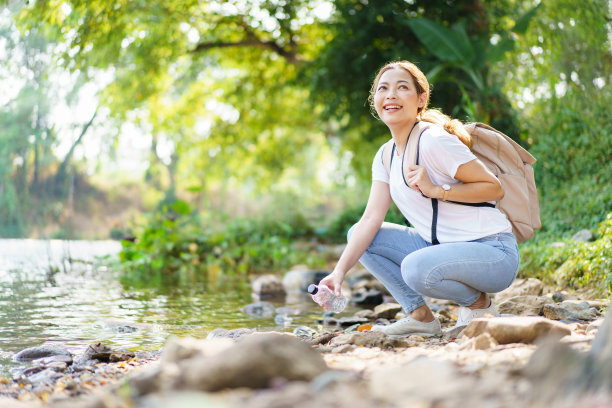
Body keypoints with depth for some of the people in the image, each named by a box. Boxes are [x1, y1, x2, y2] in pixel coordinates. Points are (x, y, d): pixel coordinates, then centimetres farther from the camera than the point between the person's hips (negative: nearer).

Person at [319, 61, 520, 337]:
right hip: (443, 248, 8)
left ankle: (478, 303, -4)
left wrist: (436, 190, -24)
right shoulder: (385, 157, 7)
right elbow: (371, 220, 0)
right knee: (358, 235, 2)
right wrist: (339, 272, -12)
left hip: (493, 252, -8)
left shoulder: (434, 141, -17)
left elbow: (494, 188, -13)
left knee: (417, 268, -36)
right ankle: (420, 315, 4)